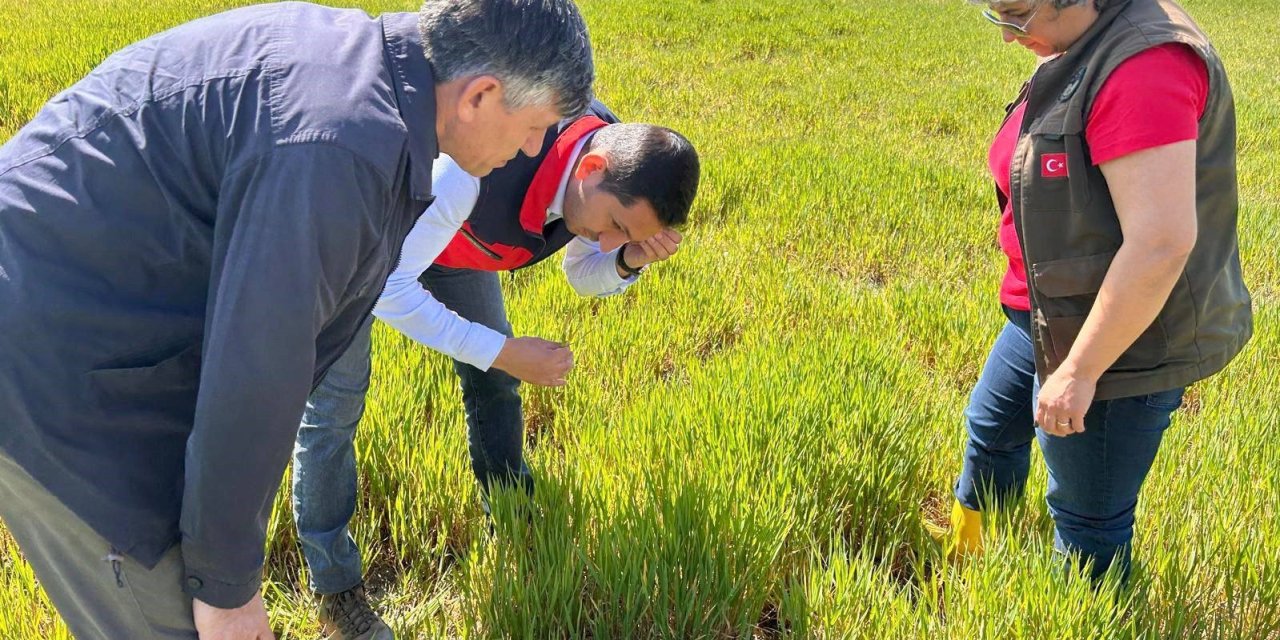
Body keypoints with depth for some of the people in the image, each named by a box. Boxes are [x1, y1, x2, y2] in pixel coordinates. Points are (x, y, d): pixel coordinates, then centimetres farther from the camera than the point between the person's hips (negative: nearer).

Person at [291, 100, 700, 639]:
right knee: (335, 402, -7)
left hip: (453, 232, 6)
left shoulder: (617, 164, -21)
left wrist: (630, 260, -26)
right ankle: (334, 586, 9)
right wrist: (505, 352, -38)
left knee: (492, 379, 9)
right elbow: (387, 288, -37)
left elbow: (585, 276, -3)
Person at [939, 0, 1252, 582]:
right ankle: (964, 553, 57)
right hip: (1050, 315, 11)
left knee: (1087, 522, 6)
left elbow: (1161, 243, -32)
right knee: (991, 426, 30)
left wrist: (1079, 371, -25)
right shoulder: (1079, 55, 1)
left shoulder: (1144, 64, -28)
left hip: (1120, 341, -10)